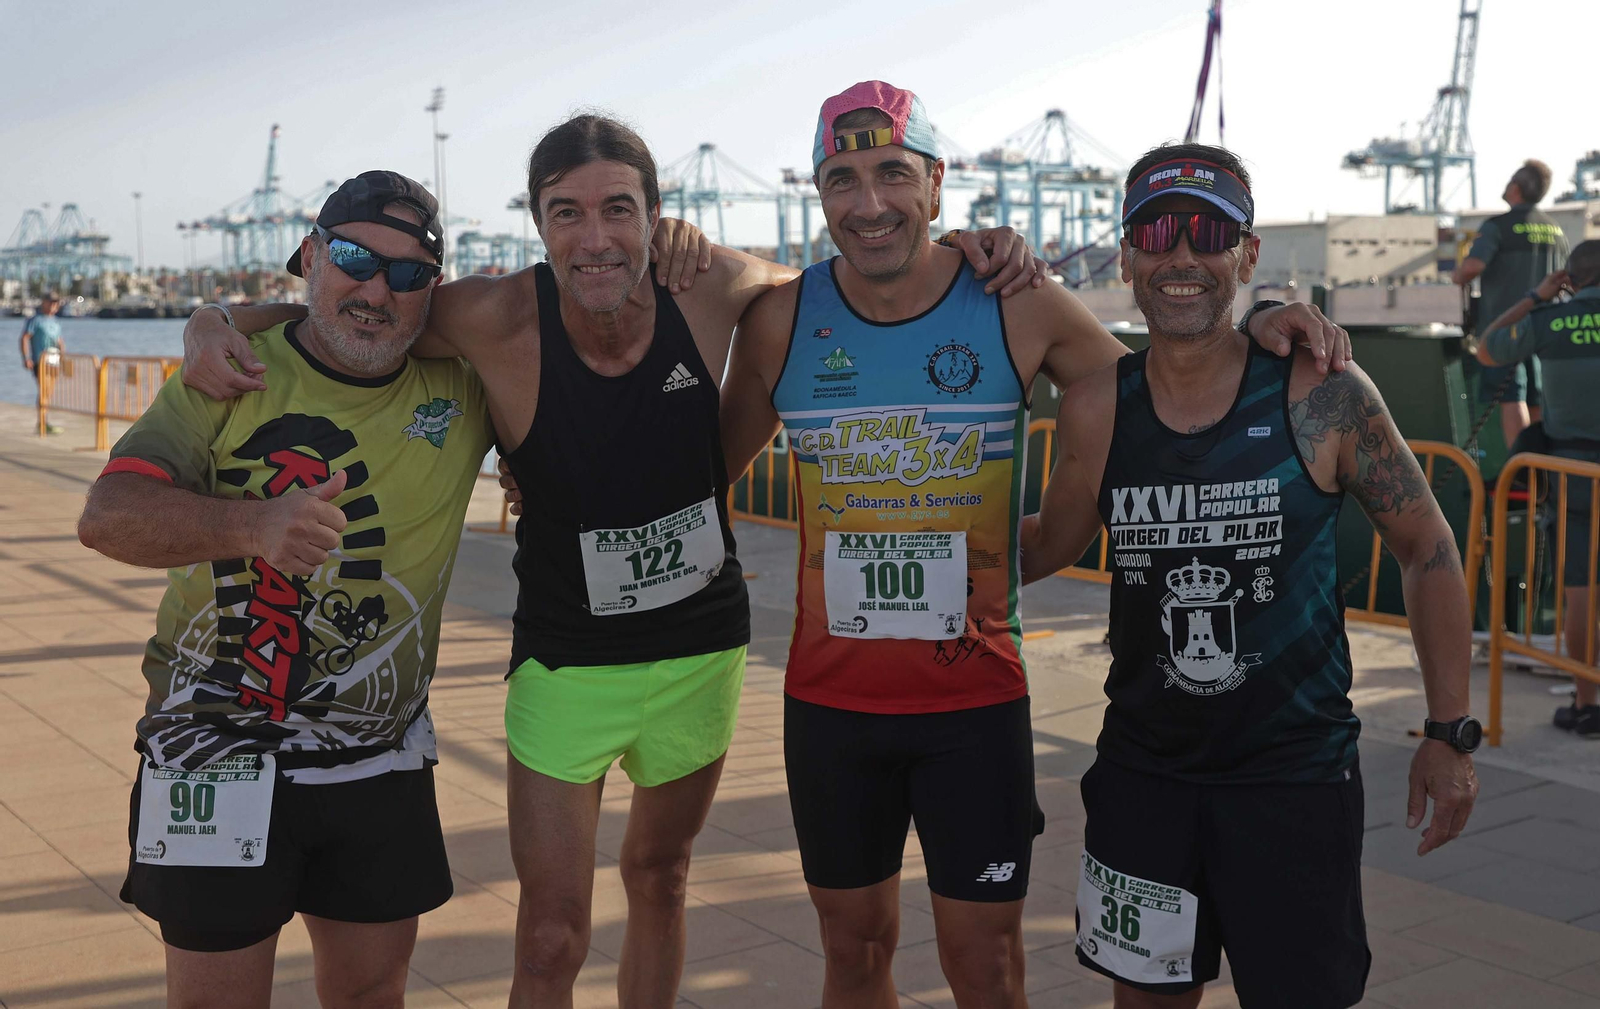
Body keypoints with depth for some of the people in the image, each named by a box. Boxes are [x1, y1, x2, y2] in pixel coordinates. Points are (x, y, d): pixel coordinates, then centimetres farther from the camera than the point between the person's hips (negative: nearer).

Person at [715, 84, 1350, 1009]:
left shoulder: (1019, 309, -7)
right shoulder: (783, 319, -3)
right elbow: (715, 461, 9)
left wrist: (1249, 333, -12)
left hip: (976, 700, -1)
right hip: (829, 697, 2)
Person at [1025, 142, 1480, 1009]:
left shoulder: (1323, 395, -12)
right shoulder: (1095, 409, -6)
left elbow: (1427, 550, -1)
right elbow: (1053, 542, 11)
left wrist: (1449, 732, -2)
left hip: (1297, 773, -2)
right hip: (1142, 769, 3)